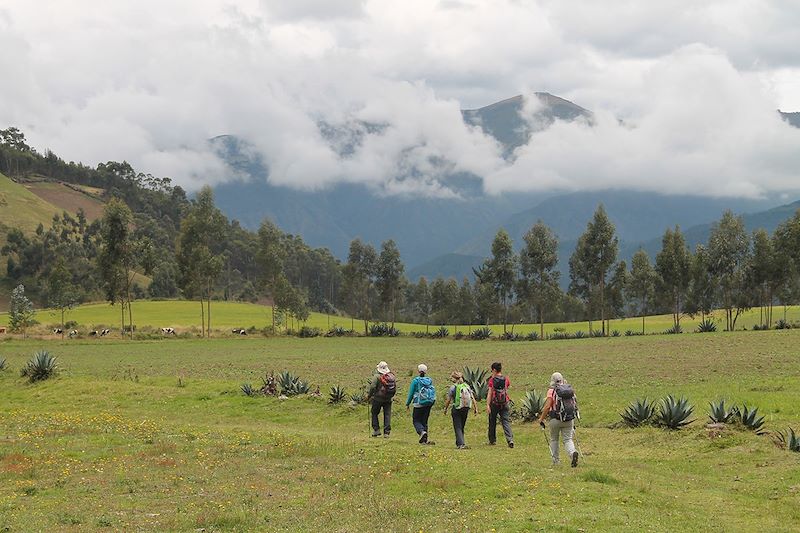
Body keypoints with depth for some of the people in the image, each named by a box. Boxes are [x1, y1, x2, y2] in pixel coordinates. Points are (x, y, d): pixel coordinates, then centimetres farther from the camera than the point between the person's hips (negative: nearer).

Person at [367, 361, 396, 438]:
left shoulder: (377, 376, -11)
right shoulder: (392, 376, 5)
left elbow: (373, 387, -16)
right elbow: (395, 389, 8)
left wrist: (369, 395, -1)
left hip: (378, 399, -4)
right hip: (388, 400, 4)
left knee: (374, 413, 12)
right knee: (387, 415, 6)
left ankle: (376, 430, 7)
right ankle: (386, 432, 2)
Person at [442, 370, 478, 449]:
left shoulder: (453, 387, -9)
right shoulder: (467, 386, 5)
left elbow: (448, 400, -4)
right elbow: (473, 398, 2)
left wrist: (445, 409, 9)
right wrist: (475, 408, 5)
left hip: (457, 409, -5)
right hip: (466, 409, 5)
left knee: (457, 428, -1)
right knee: (462, 427, 18)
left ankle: (461, 444, -13)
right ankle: (459, 443, 24)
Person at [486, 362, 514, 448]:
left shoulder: (492, 380, -6)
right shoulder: (506, 380, 2)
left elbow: (490, 393, -11)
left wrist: (488, 405, -13)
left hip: (494, 404, -2)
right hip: (504, 404, 2)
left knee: (492, 422, 15)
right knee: (506, 422, -2)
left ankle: (492, 440, 25)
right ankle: (510, 440, -19)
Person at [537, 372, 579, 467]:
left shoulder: (552, 391, -7)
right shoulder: (570, 389, 8)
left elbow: (547, 406, -14)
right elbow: (575, 404, 12)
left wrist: (541, 419, -5)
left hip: (556, 419, -3)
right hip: (569, 419, 3)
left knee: (554, 440, 15)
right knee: (568, 439, 6)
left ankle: (555, 461, 17)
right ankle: (573, 453, -23)